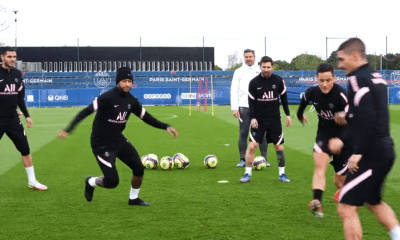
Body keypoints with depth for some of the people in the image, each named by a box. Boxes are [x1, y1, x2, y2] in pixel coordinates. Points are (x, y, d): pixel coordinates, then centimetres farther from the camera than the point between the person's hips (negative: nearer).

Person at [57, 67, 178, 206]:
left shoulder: (131, 101, -2)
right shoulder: (108, 97, -23)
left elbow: (146, 117, 10)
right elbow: (86, 112, -27)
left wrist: (166, 127, 1)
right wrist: (68, 130, -35)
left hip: (119, 140, 7)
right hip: (102, 145, -7)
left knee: (139, 169, 1)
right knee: (112, 182, -10)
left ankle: (133, 198, 26)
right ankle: (91, 182, 23)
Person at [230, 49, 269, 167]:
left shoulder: (261, 71, 8)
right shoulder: (239, 72, 9)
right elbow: (234, 90, 5)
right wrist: (234, 108, -4)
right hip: (243, 107, 0)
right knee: (243, 133, 1)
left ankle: (264, 159, 6)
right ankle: (243, 160, 7)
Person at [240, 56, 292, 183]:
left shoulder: (279, 81, -1)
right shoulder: (254, 82, -4)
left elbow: (284, 97, 9)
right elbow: (251, 101, -1)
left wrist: (288, 114, 7)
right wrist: (252, 118, -10)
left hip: (275, 119, 1)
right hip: (258, 119, -1)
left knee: (279, 146, 3)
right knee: (252, 145, -9)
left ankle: (282, 173, 18)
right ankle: (247, 173, 2)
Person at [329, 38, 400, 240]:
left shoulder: (358, 79, -14)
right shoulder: (376, 78, 14)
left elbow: (366, 118, -24)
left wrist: (358, 152, -23)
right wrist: (343, 140, 18)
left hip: (371, 154, -10)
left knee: (346, 208, -5)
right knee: (373, 202, 28)